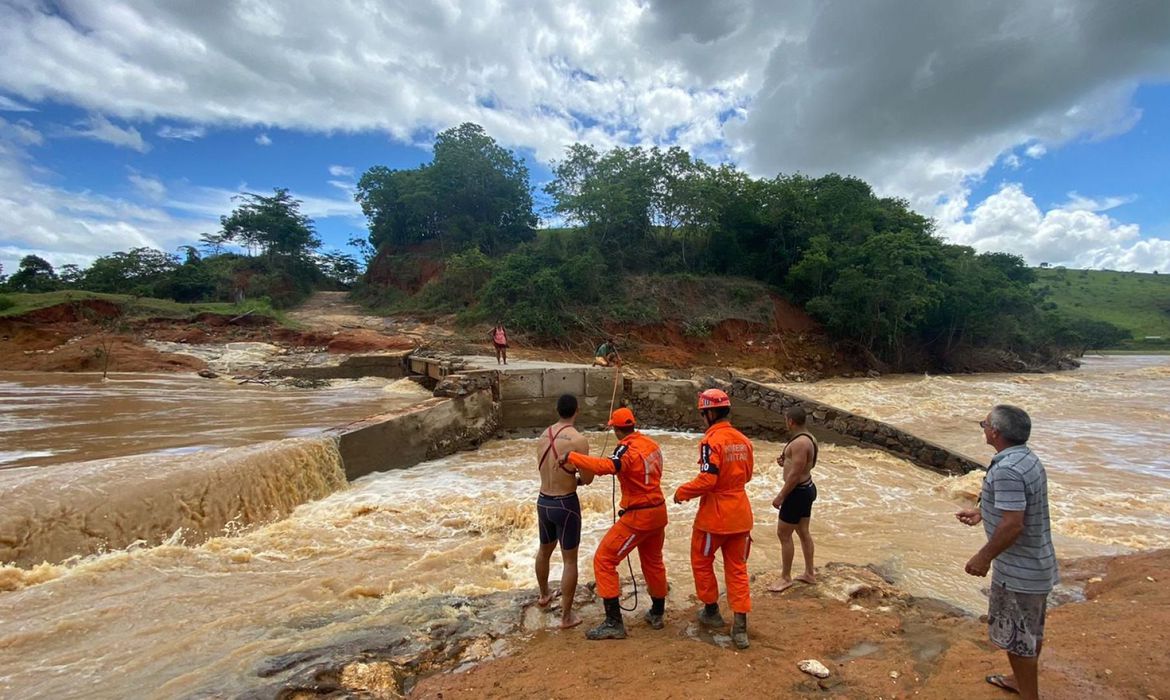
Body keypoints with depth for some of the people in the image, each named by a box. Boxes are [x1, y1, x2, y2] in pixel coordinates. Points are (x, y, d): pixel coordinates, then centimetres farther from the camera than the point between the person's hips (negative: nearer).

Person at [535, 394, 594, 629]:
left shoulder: (543, 436, 3)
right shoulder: (578, 439, -17)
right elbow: (587, 479, -12)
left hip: (543, 502, 7)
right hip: (566, 504, -7)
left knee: (544, 550, 27)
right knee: (570, 560, 7)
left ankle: (544, 595, 49)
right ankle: (566, 616, 14)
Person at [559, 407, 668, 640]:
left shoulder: (628, 449, -21)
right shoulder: (651, 443, 2)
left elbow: (605, 466, -39)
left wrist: (571, 456, -33)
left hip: (638, 516, -8)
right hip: (658, 510, 9)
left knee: (604, 560, 1)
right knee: (653, 561, 25)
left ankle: (614, 623, 4)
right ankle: (657, 614, 40)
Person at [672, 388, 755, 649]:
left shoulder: (712, 440, -19)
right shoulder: (743, 440, 2)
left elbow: (707, 479, -25)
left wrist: (682, 492, -10)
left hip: (714, 515, -6)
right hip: (740, 513, 6)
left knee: (702, 561, 17)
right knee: (737, 568, 14)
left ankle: (712, 612, 30)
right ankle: (740, 627, 13)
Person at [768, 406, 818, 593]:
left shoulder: (799, 443, -25)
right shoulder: (809, 438, 7)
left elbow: (795, 474, -26)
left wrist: (780, 496, -20)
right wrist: (786, 461, 7)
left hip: (798, 492, -10)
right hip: (807, 488, 10)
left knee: (783, 534, 0)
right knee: (803, 532, 20)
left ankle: (786, 578, 11)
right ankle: (809, 573, 31)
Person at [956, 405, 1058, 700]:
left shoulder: (1007, 470, -29)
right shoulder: (1028, 458, 3)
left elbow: (1013, 524, -30)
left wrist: (984, 556, -18)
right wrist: (982, 513, 22)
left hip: (1018, 570, -10)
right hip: (1037, 563, 10)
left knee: (1016, 635, 7)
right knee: (1031, 630, 25)